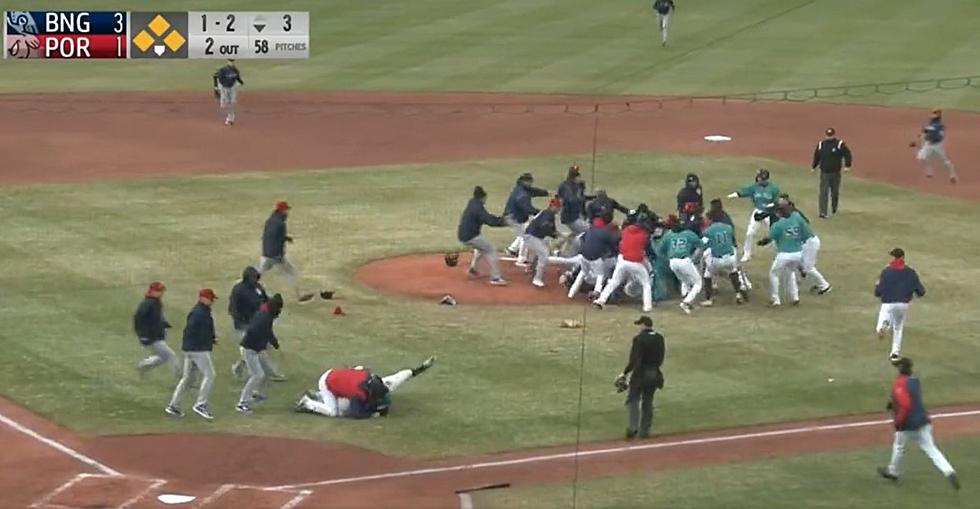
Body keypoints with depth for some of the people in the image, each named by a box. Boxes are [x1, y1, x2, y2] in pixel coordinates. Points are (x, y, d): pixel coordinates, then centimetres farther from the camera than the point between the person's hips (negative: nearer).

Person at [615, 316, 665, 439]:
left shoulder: (639, 339, -15)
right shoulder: (659, 338, 3)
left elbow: (634, 360, -20)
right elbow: (661, 359, 9)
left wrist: (624, 373, -14)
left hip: (640, 374, -5)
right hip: (655, 374, 5)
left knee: (632, 400, 3)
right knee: (647, 402, 14)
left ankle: (632, 427, -13)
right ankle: (645, 431, 16)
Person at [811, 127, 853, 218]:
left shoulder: (840, 144, -5)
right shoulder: (821, 144, 5)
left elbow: (848, 154, -6)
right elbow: (816, 156, 17)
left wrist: (847, 166, -17)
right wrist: (813, 167, 20)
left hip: (835, 173, -1)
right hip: (824, 173, 1)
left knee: (835, 193, 12)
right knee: (823, 193, -9)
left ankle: (834, 210, 34)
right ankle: (823, 213, -12)